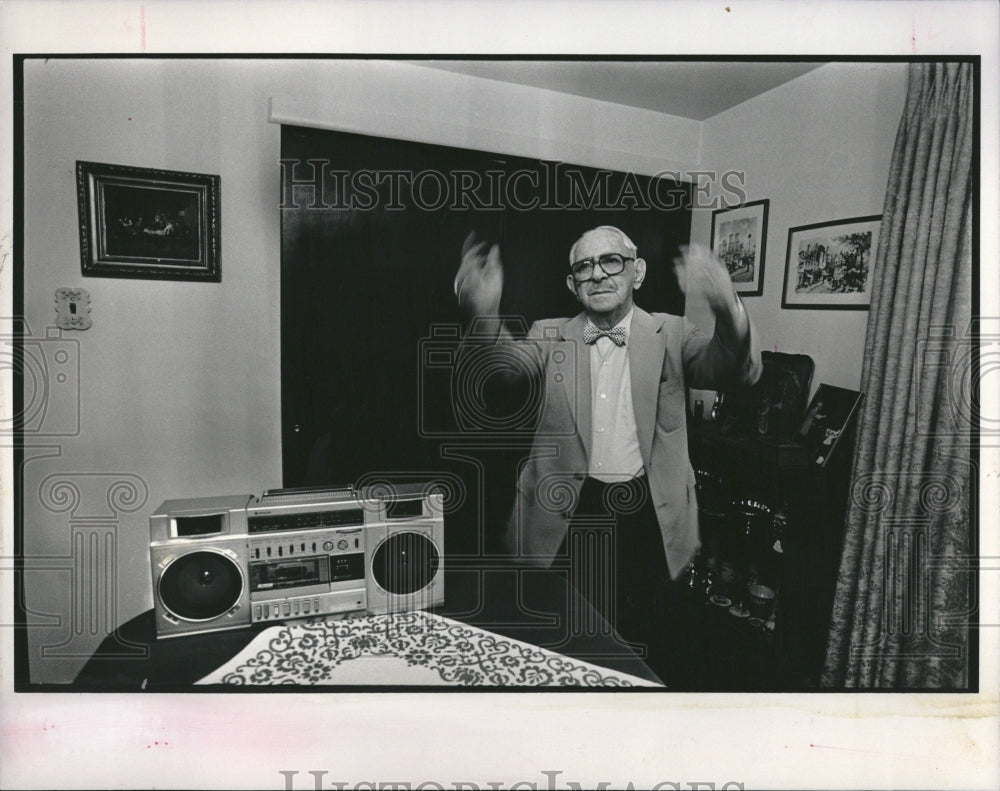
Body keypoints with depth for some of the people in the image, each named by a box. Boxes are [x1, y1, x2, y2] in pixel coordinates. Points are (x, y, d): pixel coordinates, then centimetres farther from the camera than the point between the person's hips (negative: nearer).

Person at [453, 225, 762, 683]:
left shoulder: (669, 336, 2)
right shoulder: (551, 338, 3)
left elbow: (737, 371, -13)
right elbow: (508, 363, -16)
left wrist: (727, 310, -36)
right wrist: (485, 315, -39)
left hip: (645, 513, 0)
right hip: (568, 512, 0)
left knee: (642, 645, 13)